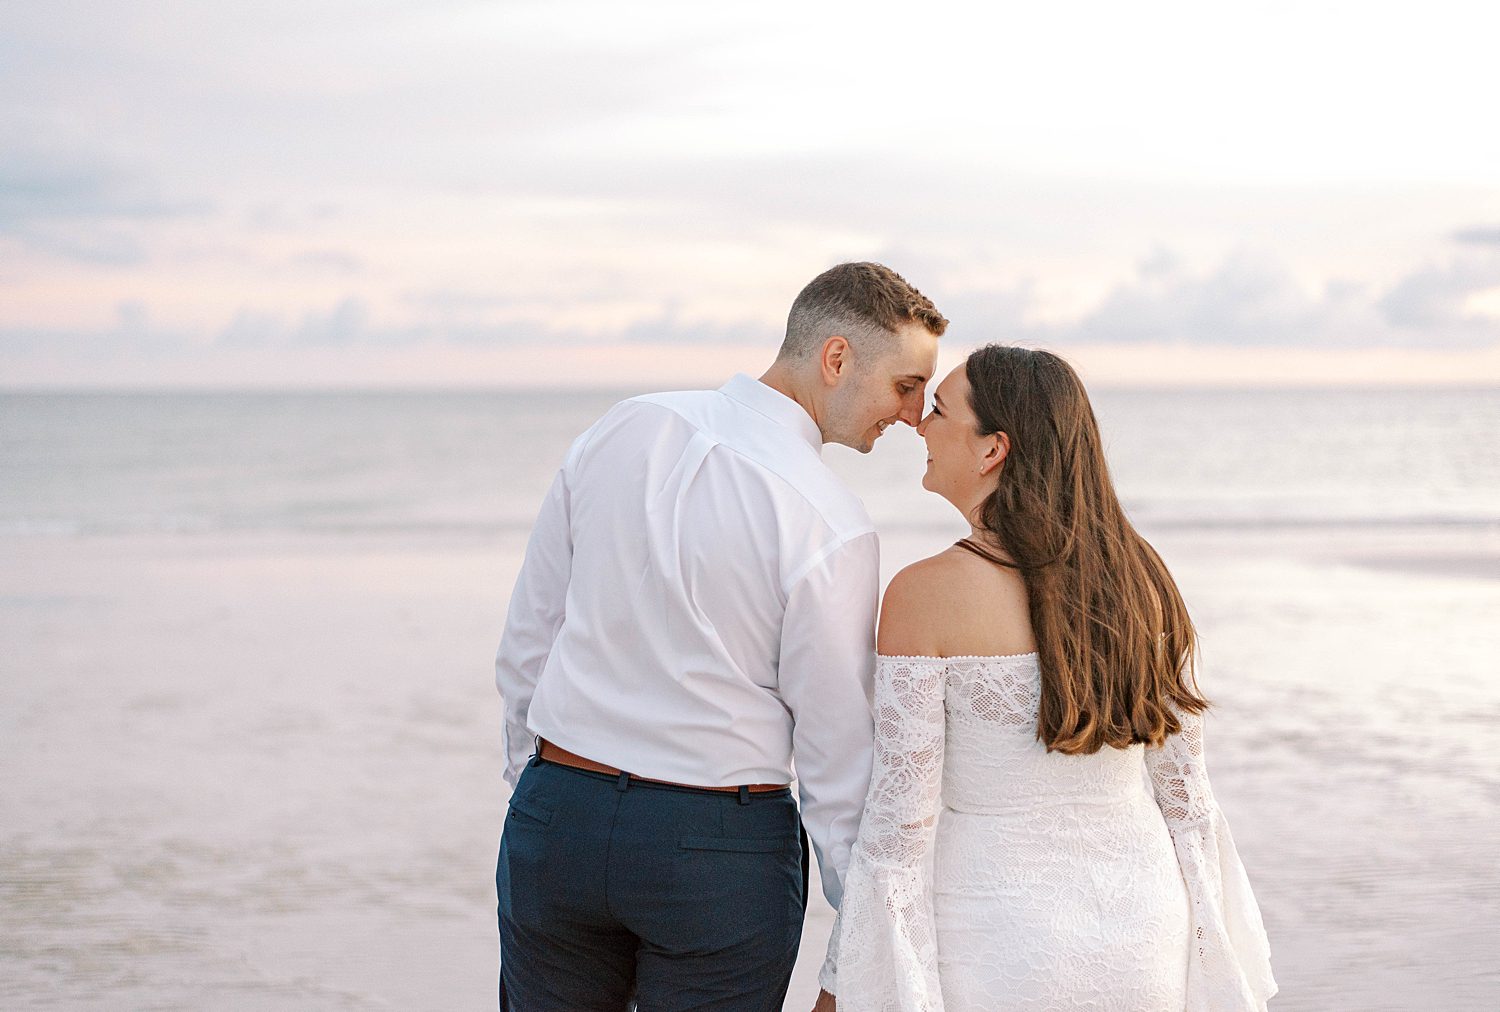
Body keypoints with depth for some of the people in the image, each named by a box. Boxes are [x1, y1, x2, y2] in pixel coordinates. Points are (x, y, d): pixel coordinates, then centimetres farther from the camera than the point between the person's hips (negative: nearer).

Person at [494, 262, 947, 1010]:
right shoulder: (830, 526, -15)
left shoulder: (619, 432, 1)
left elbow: (526, 644, 8)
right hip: (719, 848, -5)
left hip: (557, 811, 5)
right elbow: (837, 751, -11)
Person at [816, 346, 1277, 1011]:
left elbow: (899, 824, -15)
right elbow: (1185, 791, 5)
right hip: (1142, 939, 5)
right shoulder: (1137, 575, 0)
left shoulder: (925, 594, -15)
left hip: (1004, 944, -5)